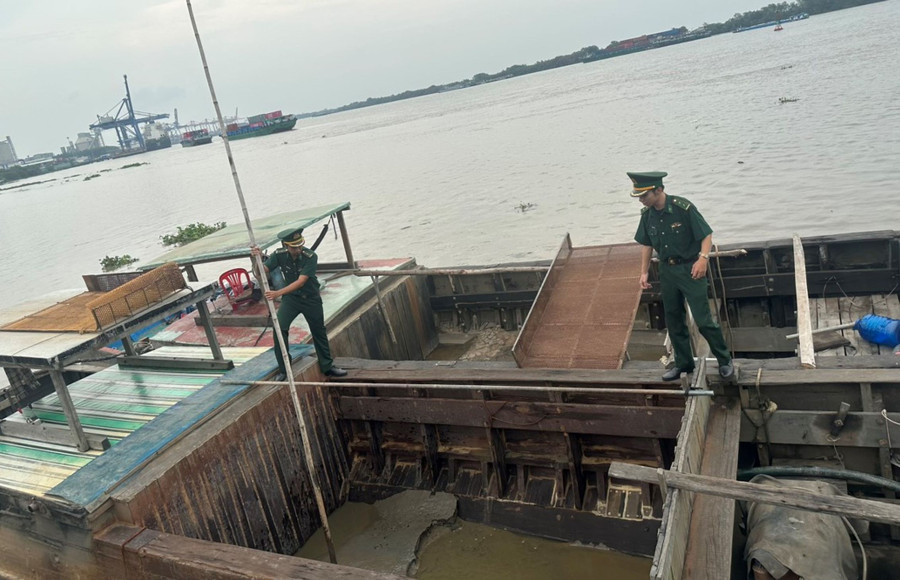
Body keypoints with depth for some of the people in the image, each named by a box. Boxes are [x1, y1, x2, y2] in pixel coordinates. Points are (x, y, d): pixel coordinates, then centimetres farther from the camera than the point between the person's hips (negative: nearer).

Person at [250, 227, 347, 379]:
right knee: (279, 327, -20)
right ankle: (284, 371, -7)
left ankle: (327, 367, 33)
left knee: (319, 333, 12)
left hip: (311, 298, -1)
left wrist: (278, 293, -41)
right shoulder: (279, 255, -15)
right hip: (290, 298, 1)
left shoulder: (310, 257, -25)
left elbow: (301, 282, -32)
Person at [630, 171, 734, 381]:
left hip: (690, 269, -6)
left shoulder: (683, 208, -18)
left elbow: (706, 235, -13)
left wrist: (703, 258, -28)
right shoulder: (647, 214, 0)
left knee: (702, 319, -7)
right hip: (667, 270, 6)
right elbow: (647, 244, 11)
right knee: (673, 320, 12)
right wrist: (644, 272, 8)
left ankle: (725, 361, 13)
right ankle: (683, 363, 27)